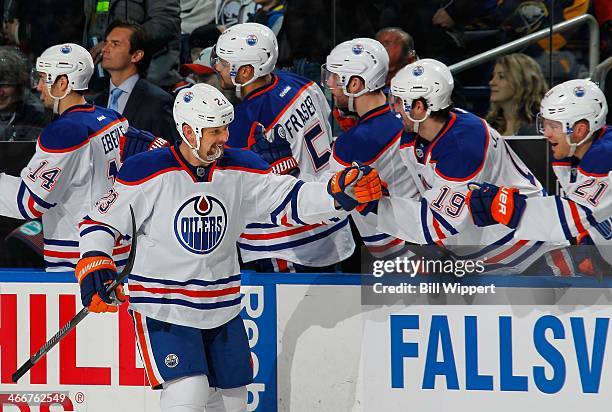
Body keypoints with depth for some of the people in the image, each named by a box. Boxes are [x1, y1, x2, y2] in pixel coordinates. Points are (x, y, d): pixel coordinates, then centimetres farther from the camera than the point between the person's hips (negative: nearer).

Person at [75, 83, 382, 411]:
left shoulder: (240, 170, 0)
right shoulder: (148, 173, -13)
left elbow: (291, 200, -5)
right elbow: (101, 222, -6)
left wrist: (340, 191, -22)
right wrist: (94, 263, -23)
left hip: (222, 307, 6)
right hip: (162, 307, -6)